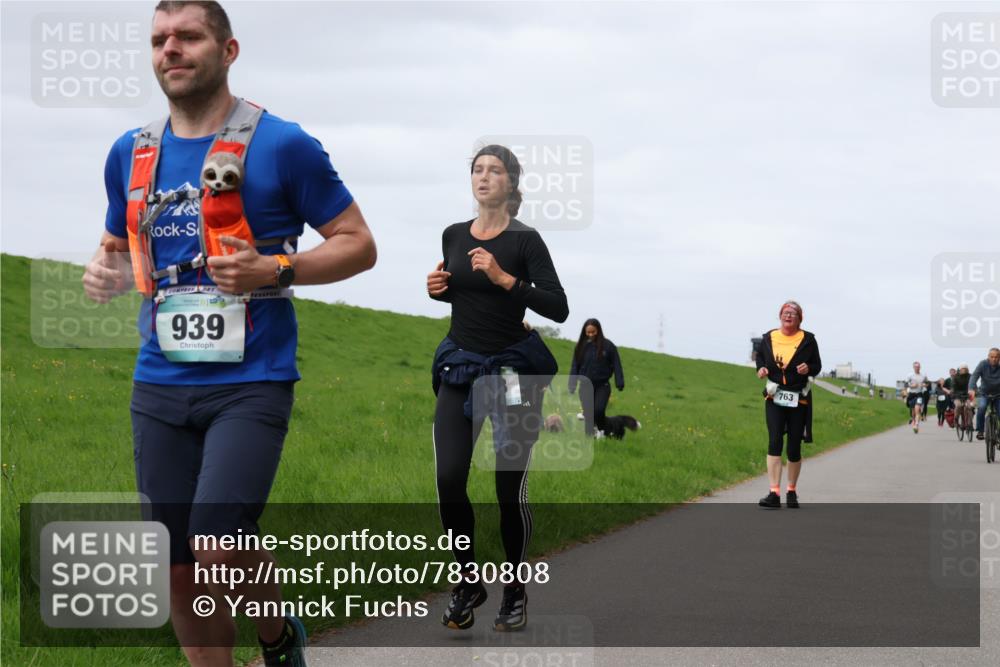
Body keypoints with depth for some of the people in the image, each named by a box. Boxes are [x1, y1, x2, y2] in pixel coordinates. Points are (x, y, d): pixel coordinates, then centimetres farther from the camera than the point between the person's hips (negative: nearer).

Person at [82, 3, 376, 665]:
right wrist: (105, 271, 1)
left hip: (251, 382, -5)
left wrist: (275, 269, -17)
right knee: (180, 568, 7)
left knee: (218, 546, -19)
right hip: (160, 386, 5)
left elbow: (359, 244, -1)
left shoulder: (282, 145, -4)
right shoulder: (132, 153, 11)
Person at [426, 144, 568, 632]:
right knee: (449, 479, -9)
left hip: (513, 367, -4)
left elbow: (558, 309, -16)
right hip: (460, 366, 4)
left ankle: (515, 591, 15)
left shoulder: (525, 240, -8)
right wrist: (438, 289, 2)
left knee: (510, 487, -2)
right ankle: (468, 581, 8)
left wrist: (505, 279, -24)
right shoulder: (453, 236, 7)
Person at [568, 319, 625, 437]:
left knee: (598, 410, -16)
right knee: (588, 413, 0)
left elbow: (616, 365, -2)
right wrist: (572, 385, -3)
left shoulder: (607, 346, -4)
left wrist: (620, 383, -9)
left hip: (602, 386, -2)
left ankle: (603, 430, 7)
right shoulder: (581, 346, 3)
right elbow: (574, 367, 5)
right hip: (586, 386, 2)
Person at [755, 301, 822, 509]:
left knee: (794, 446, 5)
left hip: (799, 399, 0)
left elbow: (817, 366, 6)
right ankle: (774, 493, -17)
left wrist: (808, 368, -17)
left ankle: (791, 492, 21)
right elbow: (760, 357, 21)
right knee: (774, 442, -14)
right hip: (774, 398, 0)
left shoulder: (807, 339, 1)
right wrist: (761, 368, -2)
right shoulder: (769, 338, 6)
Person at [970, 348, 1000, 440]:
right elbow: (974, 376, -29)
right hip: (984, 393, -1)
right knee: (981, 407, -29)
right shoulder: (983, 364, -17)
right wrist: (972, 389, -47)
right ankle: (980, 431, -16)